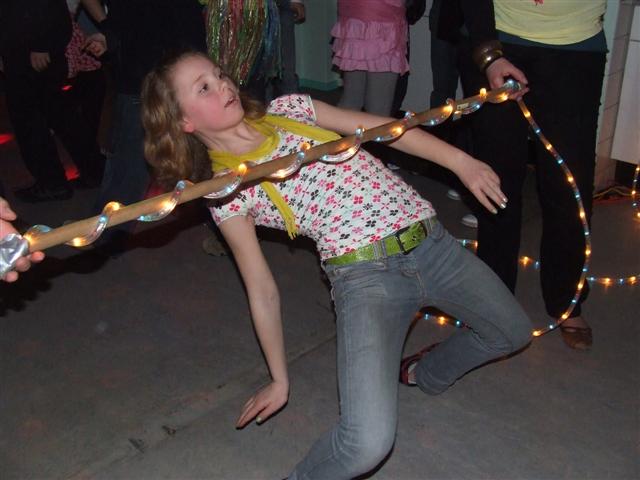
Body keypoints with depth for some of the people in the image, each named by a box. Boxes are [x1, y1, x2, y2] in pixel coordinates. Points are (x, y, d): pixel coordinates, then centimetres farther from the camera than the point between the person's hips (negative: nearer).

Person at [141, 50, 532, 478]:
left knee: (513, 334, 24)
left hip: (432, 239, 6)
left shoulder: (290, 110, 8)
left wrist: (460, 160, 5)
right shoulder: (227, 194, -2)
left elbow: (386, 128, 12)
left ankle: (425, 375, 49)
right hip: (366, 277, -5)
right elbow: (263, 291, 3)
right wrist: (280, 379, 8)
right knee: (368, 444, -25)